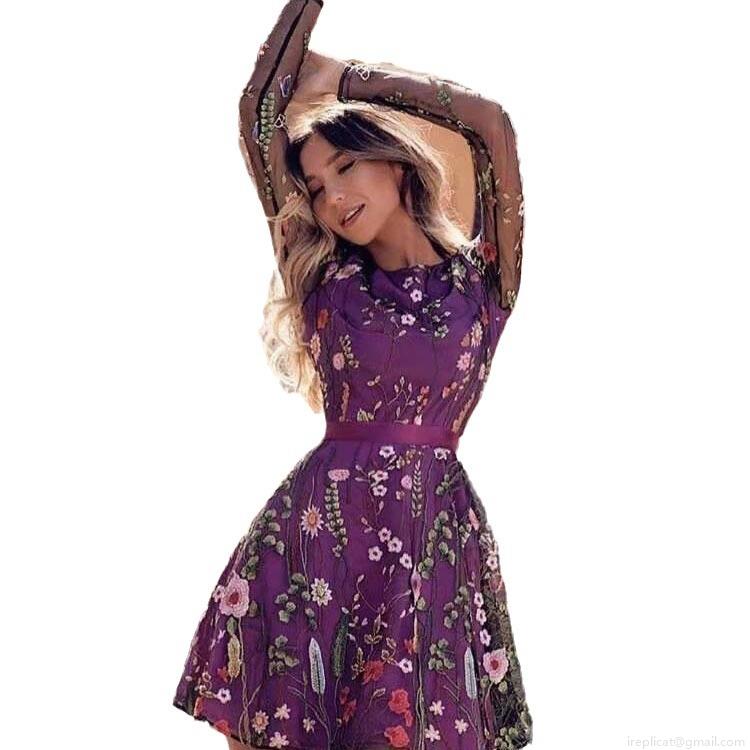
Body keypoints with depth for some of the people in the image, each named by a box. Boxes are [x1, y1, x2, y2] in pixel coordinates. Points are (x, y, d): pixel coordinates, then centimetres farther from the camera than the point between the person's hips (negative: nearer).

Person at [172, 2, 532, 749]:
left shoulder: (480, 274, 6)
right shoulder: (324, 278, 9)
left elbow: (494, 124, -5)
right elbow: (260, 114, 6)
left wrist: (337, 75, 2)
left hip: (434, 537, -1)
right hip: (315, 527, 1)